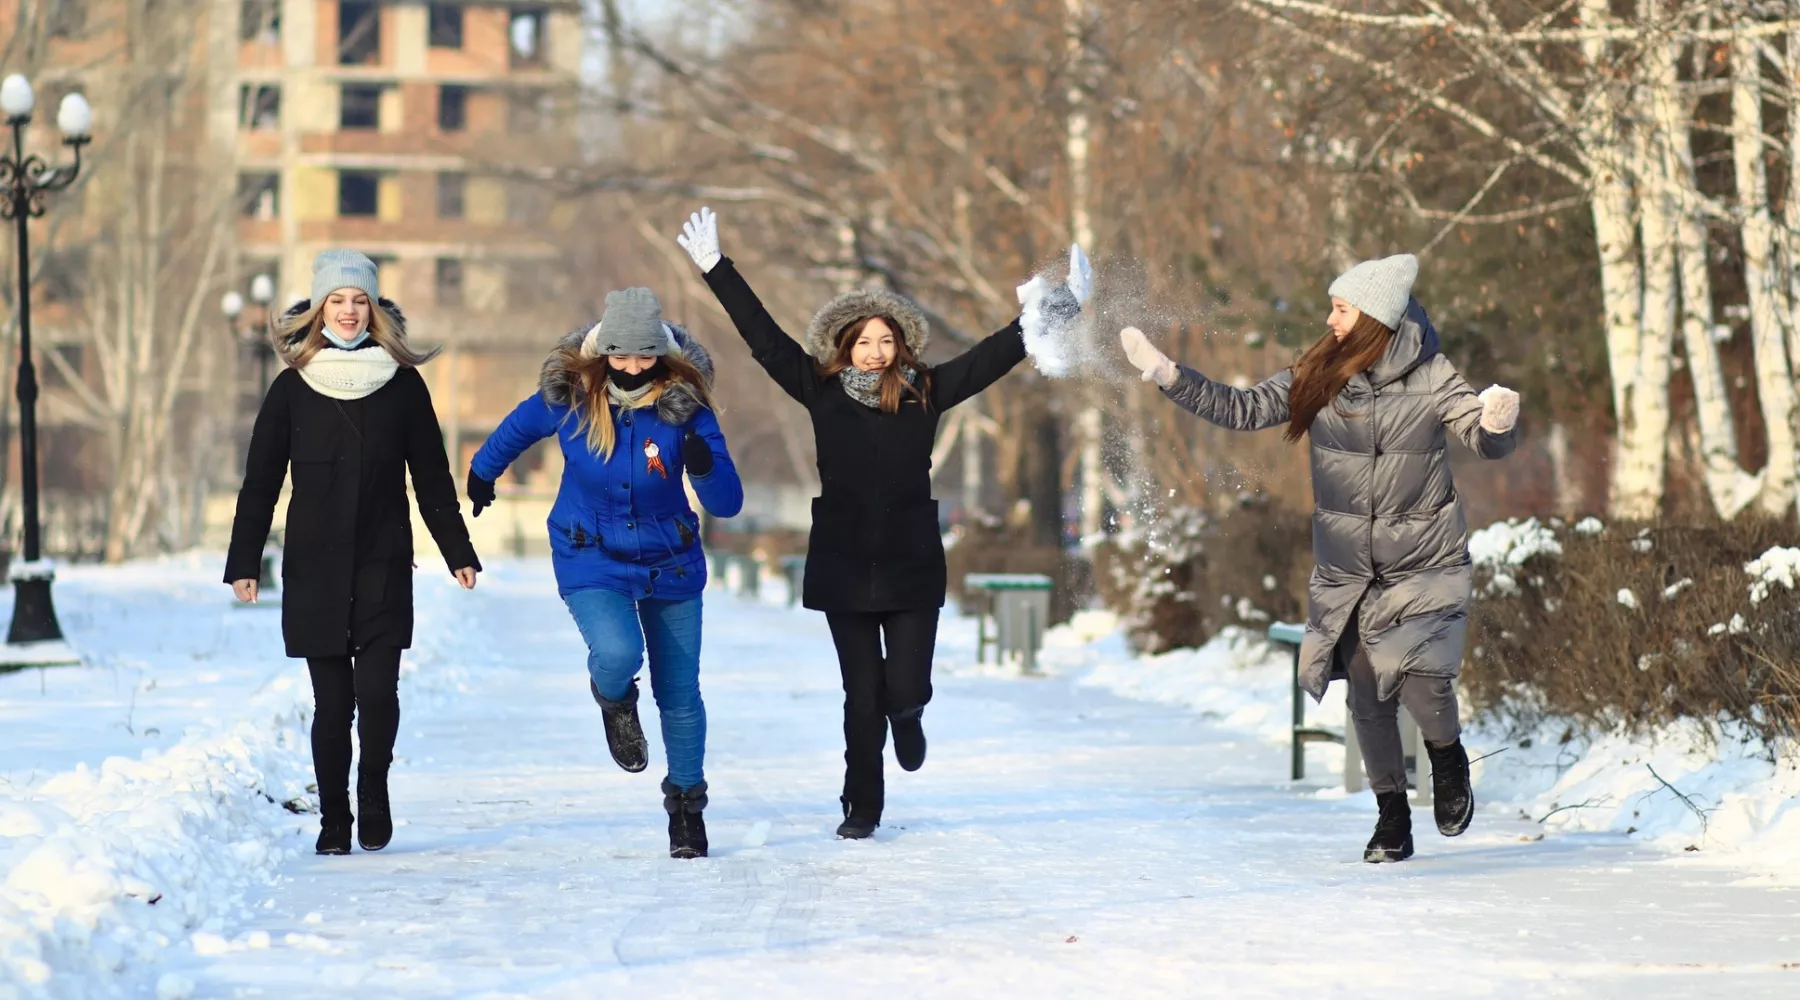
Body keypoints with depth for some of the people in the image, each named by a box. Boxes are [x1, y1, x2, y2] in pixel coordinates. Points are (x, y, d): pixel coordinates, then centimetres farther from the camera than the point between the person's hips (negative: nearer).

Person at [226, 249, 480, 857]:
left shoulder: (402, 384, 5)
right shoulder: (293, 388, 4)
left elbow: (431, 477, 9)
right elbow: (261, 481, 5)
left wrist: (458, 553, 6)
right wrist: (244, 563, -1)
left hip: (383, 566, 0)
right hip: (315, 568, 0)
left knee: (377, 690, -11)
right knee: (332, 701, 0)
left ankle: (373, 787, 14)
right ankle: (334, 820, 12)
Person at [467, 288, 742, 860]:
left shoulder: (684, 405, -18)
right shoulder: (569, 396, -17)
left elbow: (727, 505, -18)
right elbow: (518, 428, 8)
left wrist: (705, 467, -40)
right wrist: (482, 471, 25)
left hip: (670, 563, 1)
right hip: (591, 561, -1)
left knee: (679, 694, 7)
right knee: (618, 652, -27)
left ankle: (686, 807, 29)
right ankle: (614, 700, 11)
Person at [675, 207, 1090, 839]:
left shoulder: (925, 393, 0)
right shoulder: (822, 392, -1)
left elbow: (991, 357, 2)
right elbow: (763, 337, 0)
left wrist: (1042, 319, -6)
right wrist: (715, 268, -1)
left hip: (912, 567, 0)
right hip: (844, 569, 0)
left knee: (907, 689, -4)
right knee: (862, 696, 4)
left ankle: (905, 718, 34)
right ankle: (861, 808, 20)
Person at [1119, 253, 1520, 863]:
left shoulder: (1430, 379, -10)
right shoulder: (1317, 379, -4)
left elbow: (1489, 443, -12)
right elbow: (1240, 410, -1)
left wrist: (1498, 421, -35)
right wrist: (1164, 373, -8)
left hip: (1425, 565, -3)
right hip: (1346, 569, 3)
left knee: (1420, 680, -18)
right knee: (1367, 696, 3)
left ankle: (1447, 756, 15)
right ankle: (1392, 816, 19)